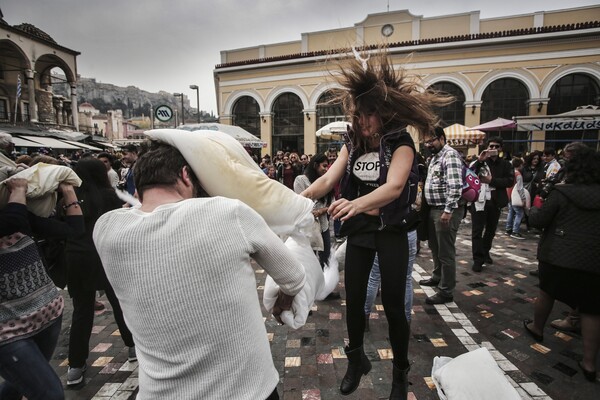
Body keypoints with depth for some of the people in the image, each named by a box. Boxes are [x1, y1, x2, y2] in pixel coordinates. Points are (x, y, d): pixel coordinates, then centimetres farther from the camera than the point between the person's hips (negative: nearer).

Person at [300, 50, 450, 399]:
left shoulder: (401, 143, -15)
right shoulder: (353, 144, 1)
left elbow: (393, 186, -32)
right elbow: (328, 179, -8)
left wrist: (357, 203, -50)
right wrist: (301, 197, -26)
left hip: (391, 230, -4)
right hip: (358, 229, 5)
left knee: (393, 305, 4)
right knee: (354, 299, 11)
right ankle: (357, 361, 36)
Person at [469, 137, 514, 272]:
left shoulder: (505, 164, 7)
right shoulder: (479, 162, 3)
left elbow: (510, 181, -5)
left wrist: (492, 180, -14)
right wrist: (479, 161, -20)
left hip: (495, 202, 3)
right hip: (479, 200, -3)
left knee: (491, 230, 17)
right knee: (477, 231, -4)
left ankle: (485, 252, 36)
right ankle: (478, 259, 0)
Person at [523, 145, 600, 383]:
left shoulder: (561, 192, -9)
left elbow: (538, 221, -7)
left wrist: (533, 210, 12)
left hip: (559, 255, -2)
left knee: (546, 291, 20)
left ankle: (536, 328, 40)